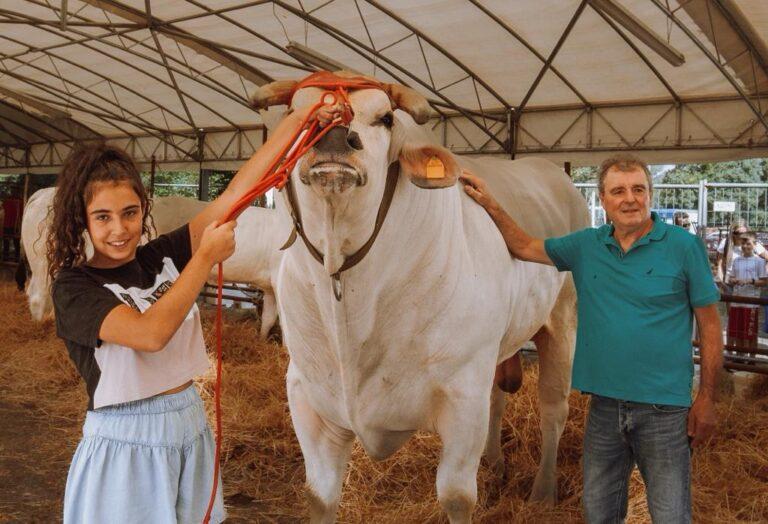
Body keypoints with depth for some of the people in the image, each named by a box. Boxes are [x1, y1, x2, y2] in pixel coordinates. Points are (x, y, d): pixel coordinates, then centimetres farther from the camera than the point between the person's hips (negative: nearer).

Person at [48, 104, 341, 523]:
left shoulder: (163, 257, 1)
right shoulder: (73, 286, -12)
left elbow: (235, 193, -3)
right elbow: (151, 333, -27)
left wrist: (298, 121, -6)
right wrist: (207, 257, -20)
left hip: (190, 430, 5)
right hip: (124, 444, -5)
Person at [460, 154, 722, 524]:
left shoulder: (684, 247, -7)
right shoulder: (587, 246, 4)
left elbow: (710, 325, -4)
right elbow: (525, 247, 16)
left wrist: (707, 399, -5)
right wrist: (490, 205, 6)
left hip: (664, 408, -4)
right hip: (604, 405, 4)